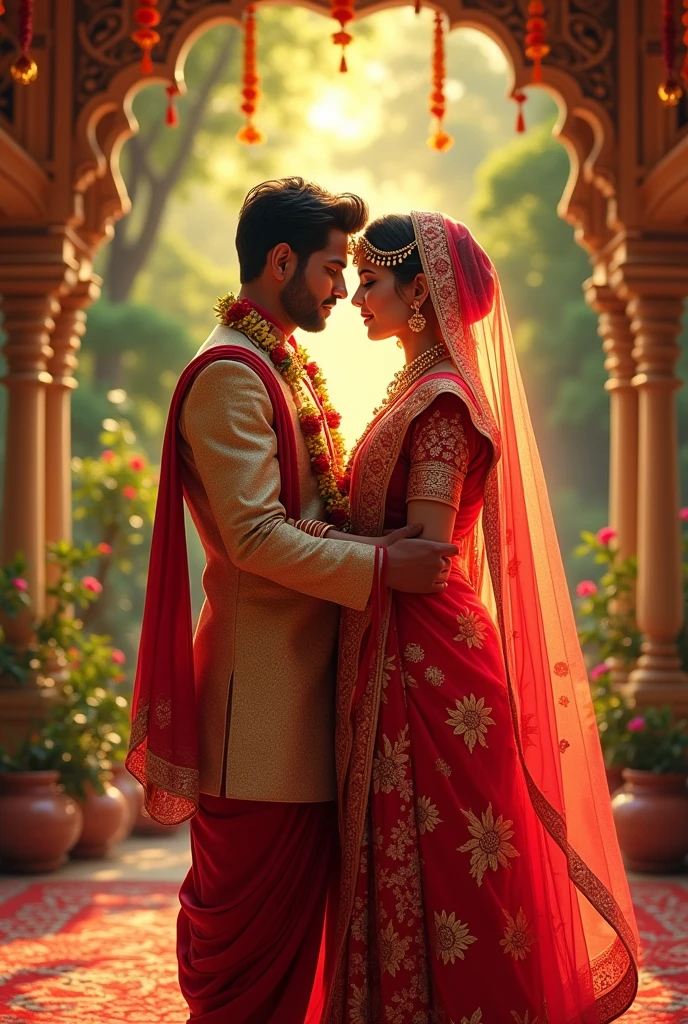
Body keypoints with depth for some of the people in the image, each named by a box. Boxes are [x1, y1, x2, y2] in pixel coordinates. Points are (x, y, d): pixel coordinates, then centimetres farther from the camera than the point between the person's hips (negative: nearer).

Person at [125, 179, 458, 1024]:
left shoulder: (285, 368, 16)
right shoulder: (230, 374, -15)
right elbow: (254, 538, -22)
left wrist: (384, 534, 7)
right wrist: (378, 564, -22)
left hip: (305, 664, 10)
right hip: (261, 677, -10)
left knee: (298, 893, 16)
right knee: (254, 900, -1)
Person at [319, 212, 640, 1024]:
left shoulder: (442, 400, -14)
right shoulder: (420, 390, 15)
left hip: (430, 663, -10)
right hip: (400, 657, 10)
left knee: (438, 873, -1)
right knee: (404, 870, 15)